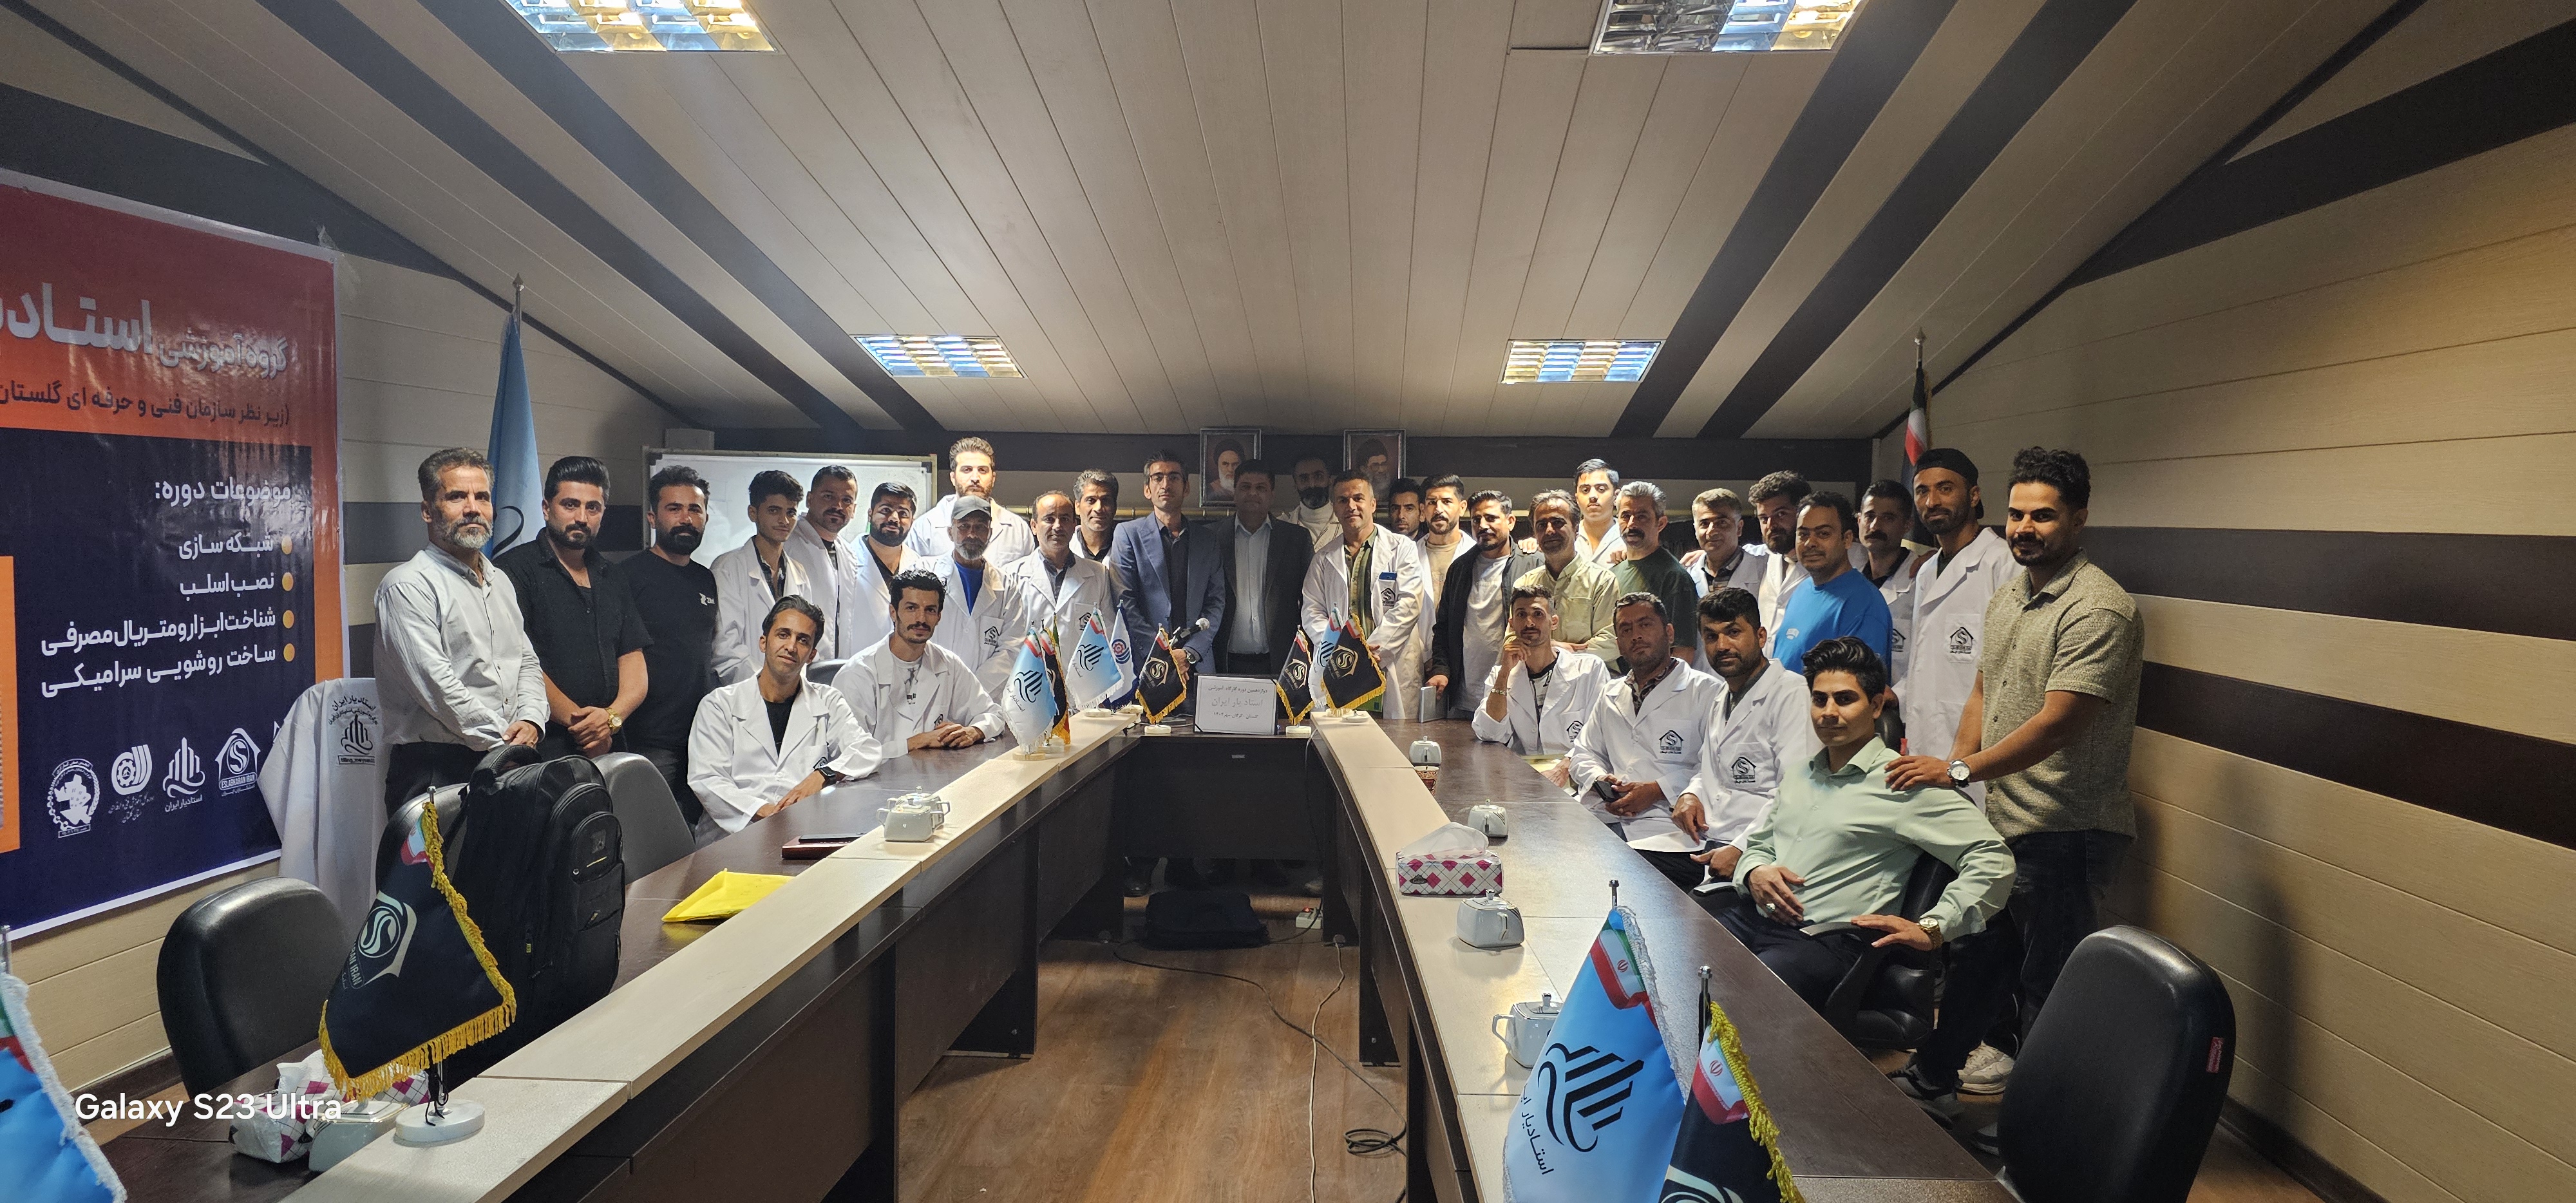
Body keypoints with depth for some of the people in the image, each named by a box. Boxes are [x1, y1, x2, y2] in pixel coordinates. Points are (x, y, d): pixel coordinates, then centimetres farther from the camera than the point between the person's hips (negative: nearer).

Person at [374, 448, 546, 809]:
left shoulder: (500, 583, 18)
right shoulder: (408, 585, -8)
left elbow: (527, 661, 20)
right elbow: (435, 684, -17)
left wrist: (531, 720, 0)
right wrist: (504, 743, -15)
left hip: (507, 766, 7)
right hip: (436, 769, -7)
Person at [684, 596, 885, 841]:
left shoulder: (827, 702, 19)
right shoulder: (719, 706, 13)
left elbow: (870, 750, 5)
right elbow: (706, 780, 1)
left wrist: (822, 775, -16)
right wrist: (762, 811, -17)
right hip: (735, 835, -1)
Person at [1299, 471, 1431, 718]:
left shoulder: (1403, 549, 8)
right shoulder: (1324, 558, 18)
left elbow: (1409, 605, -3)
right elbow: (1311, 612, 11)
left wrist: (1371, 650, -12)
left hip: (1391, 669, -2)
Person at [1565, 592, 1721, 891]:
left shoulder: (1706, 691, 6)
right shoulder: (1610, 695, 27)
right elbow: (1584, 752, 29)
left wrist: (1657, 790, -12)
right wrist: (1600, 780, 5)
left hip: (1669, 828, -5)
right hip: (1606, 816, 5)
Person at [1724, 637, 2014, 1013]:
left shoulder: (1902, 784, -1)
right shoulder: (1800, 775, 22)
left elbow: (1994, 859, -7)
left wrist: (1932, 928, -13)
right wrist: (1755, 872, 5)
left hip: (1822, 942, -7)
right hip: (1751, 917, 7)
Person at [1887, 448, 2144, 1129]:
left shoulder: (2098, 609, -18)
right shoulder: (2006, 599, 11)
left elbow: (2057, 721, -24)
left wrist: (1960, 771, -21)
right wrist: (1955, 773, 4)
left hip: (2065, 831, -8)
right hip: (2001, 819, 9)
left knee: (2047, 983, 3)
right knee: (1976, 959, 20)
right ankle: (1932, 1081, 35)